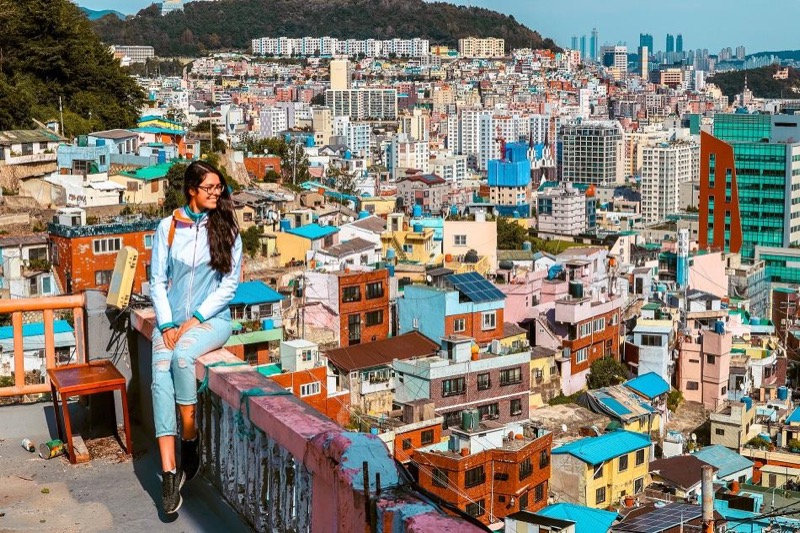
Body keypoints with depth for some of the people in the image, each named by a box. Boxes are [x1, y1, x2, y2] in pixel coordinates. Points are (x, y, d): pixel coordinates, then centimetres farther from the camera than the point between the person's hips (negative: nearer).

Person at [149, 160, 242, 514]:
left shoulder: (226, 229, 1)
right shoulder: (168, 227, 4)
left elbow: (230, 283, -2)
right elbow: (157, 280, 4)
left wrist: (196, 319, -10)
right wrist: (167, 325, -8)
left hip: (212, 318, -2)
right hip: (171, 319, 2)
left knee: (182, 356, -33)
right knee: (161, 377, -24)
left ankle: (190, 443, -16)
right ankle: (169, 472, -28)